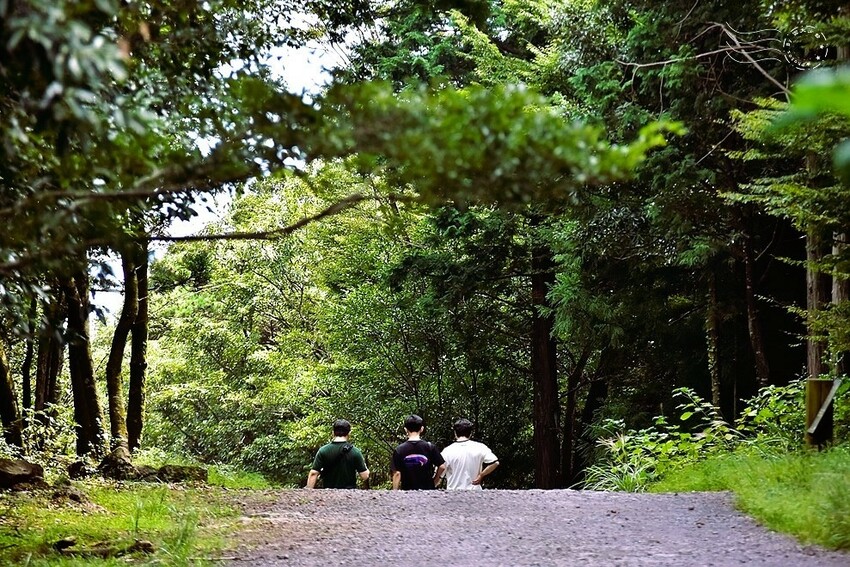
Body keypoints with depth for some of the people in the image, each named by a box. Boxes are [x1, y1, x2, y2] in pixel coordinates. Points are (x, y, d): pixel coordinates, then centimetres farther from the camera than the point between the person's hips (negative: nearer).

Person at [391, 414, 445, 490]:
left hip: (407, 490, 0)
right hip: (427, 489, 0)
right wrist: (434, 482, 10)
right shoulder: (430, 447, -4)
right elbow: (442, 466, -5)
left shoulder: (399, 450, -5)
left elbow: (397, 474, -6)